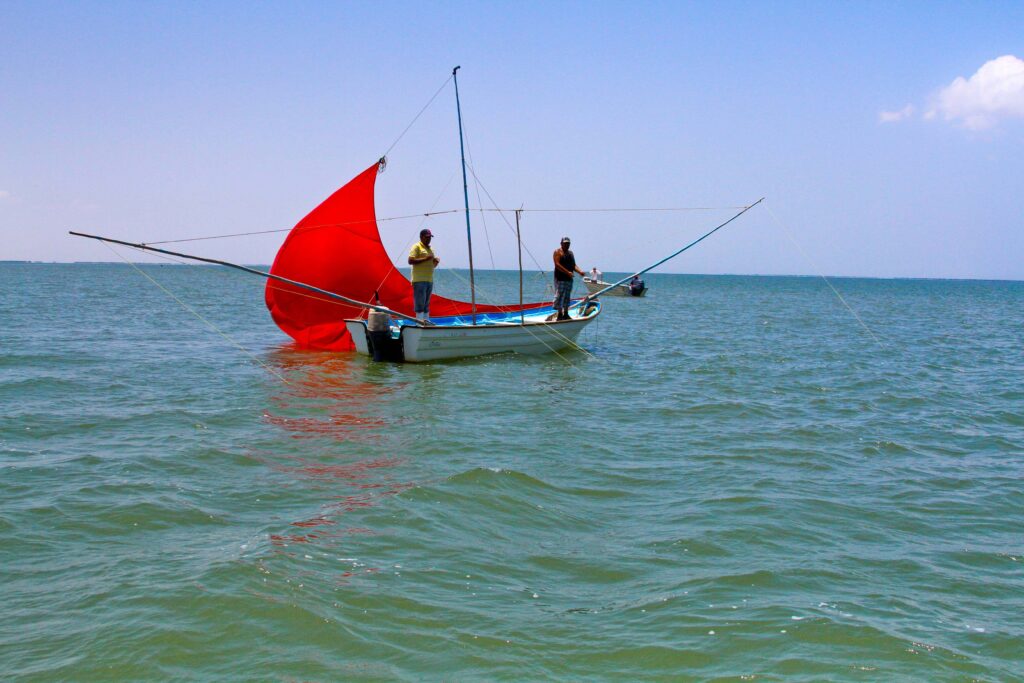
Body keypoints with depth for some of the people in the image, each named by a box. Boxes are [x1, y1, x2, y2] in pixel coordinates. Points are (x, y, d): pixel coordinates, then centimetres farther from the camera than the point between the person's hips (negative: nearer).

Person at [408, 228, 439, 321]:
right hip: (419, 280, -8)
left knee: (427, 304, 10)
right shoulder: (416, 247, -4)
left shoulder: (430, 249, 21)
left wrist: (436, 261, 5)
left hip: (429, 280, 8)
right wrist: (425, 258, -18)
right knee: (420, 303, -10)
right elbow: (410, 261, -15)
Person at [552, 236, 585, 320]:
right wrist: (567, 272, -24)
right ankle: (560, 314, -6)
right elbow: (557, 264, -16)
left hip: (569, 278, 8)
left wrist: (579, 271, -4)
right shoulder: (558, 252, -4)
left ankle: (566, 314, 16)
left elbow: (574, 265, 16)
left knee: (567, 297, 10)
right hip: (560, 278, -8)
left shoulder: (570, 253, 18)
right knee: (560, 296, -8)